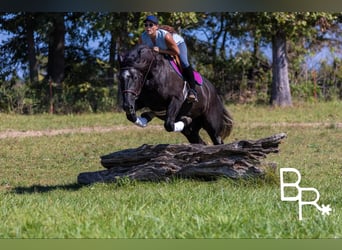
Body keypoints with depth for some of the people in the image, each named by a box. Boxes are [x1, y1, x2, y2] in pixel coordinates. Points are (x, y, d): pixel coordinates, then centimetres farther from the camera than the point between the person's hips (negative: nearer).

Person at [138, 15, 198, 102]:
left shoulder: (166, 36, -42)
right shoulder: (142, 38, -28)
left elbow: (177, 52, -34)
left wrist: (160, 50, -42)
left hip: (178, 44, -6)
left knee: (184, 64, -27)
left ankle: (192, 91, -24)